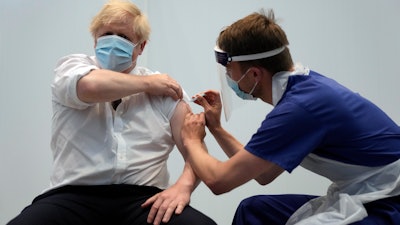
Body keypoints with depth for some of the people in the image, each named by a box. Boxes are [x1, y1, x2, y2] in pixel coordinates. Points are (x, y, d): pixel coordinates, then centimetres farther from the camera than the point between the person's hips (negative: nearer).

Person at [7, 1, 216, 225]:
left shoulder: (163, 88, 12)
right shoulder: (73, 65, 10)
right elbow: (92, 86, -15)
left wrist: (184, 185, -15)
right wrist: (148, 83, 0)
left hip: (143, 200, 1)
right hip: (75, 196, 0)